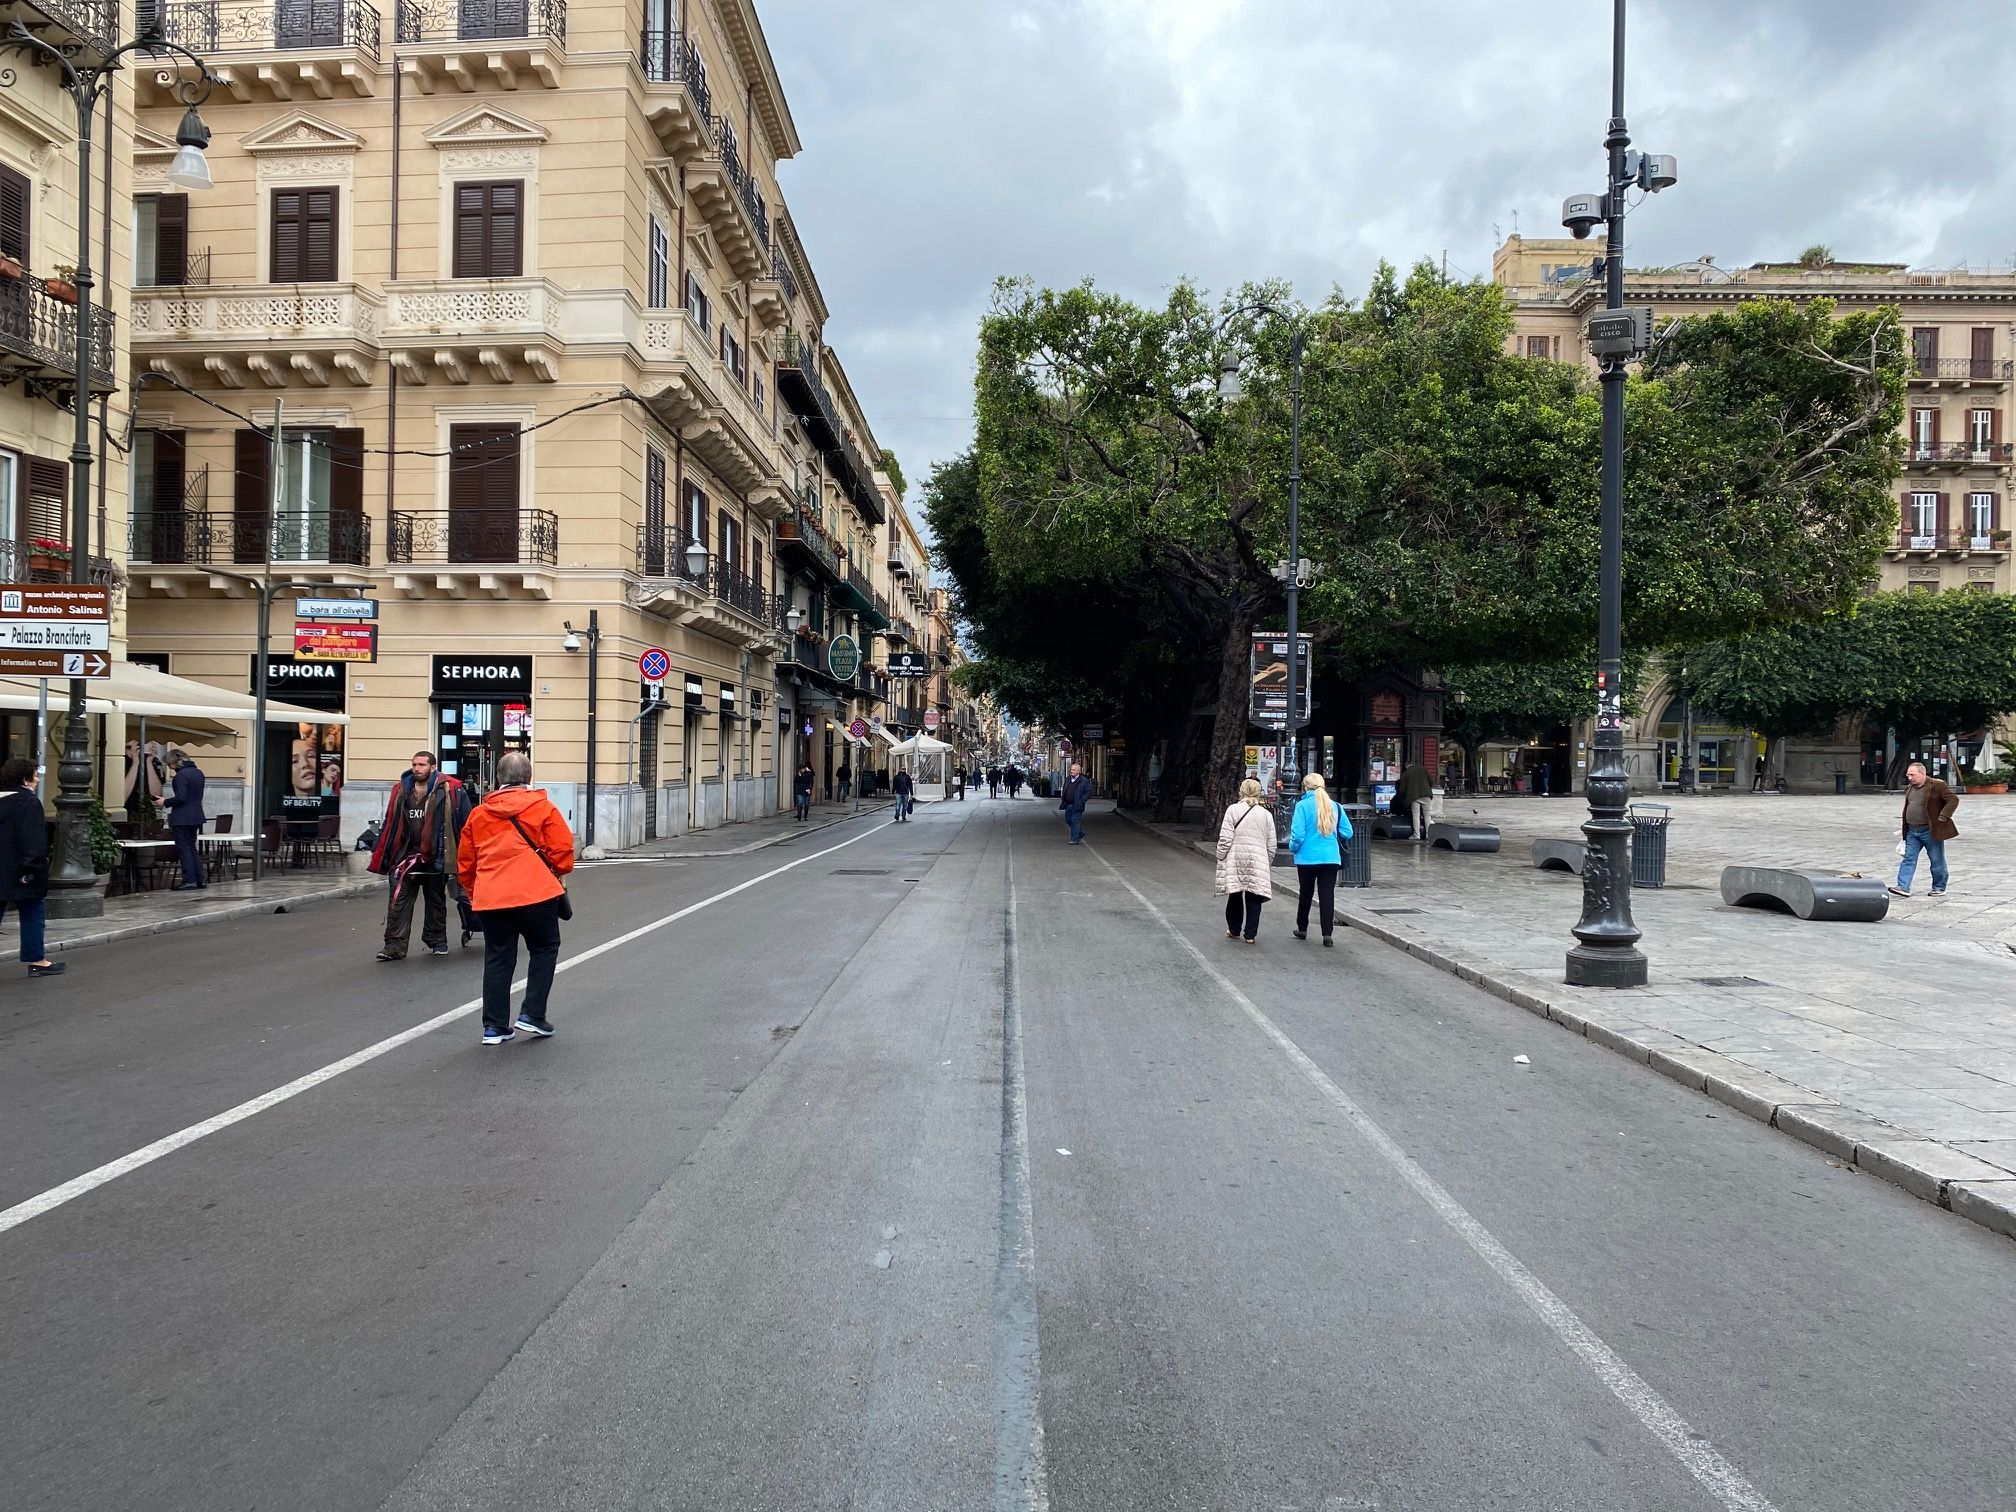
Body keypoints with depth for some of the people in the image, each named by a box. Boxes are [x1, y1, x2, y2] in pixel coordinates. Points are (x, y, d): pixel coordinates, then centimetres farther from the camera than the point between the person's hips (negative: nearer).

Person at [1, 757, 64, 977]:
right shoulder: (29, 802, -15)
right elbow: (33, 841, -21)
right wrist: (32, 868, -18)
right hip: (18, 873, -8)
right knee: (32, 915, 4)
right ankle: (36, 960, 10)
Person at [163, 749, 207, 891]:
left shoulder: (182, 775, -16)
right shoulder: (198, 772, 11)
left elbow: (180, 798, -21)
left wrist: (165, 802, -7)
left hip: (182, 818, -9)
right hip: (196, 816, 9)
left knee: (184, 848, -4)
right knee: (192, 847, 15)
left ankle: (189, 880, -5)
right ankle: (199, 879, 14)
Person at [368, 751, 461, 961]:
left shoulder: (448, 790, -6)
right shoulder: (401, 790, 7)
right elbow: (390, 824, 12)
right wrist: (382, 855, 10)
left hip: (434, 857, -2)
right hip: (405, 855, 2)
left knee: (436, 901, 13)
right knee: (398, 902, -5)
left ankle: (437, 940, 29)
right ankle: (395, 946, -5)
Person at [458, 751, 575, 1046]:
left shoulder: (478, 813, 11)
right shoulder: (543, 807, 0)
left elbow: (465, 861, 15)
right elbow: (562, 850, -3)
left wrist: (473, 892, 29)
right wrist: (558, 875, 17)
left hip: (490, 897, 3)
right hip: (535, 893, -3)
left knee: (498, 958, 11)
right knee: (544, 949, 14)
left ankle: (495, 1026, 13)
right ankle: (533, 1014, 9)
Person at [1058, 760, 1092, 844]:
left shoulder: (1084, 780, -7)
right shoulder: (1067, 779, 13)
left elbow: (1089, 792, -8)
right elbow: (1064, 791, 24)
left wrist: (1081, 801, -15)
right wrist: (1063, 799, 11)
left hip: (1077, 805, -7)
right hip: (1068, 805, 7)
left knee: (1075, 821, -4)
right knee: (1068, 820, 13)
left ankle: (1075, 839, 5)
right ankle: (1080, 833, 30)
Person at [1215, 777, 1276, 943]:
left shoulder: (1233, 810, -3)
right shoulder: (1266, 814, 6)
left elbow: (1225, 839, -7)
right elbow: (1271, 845, 10)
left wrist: (1220, 857, 3)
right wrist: (1268, 863, 21)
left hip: (1235, 861, -1)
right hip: (1258, 862, 1)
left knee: (1235, 895, 12)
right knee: (1253, 898, 5)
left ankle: (1234, 930, 22)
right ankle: (1250, 934, 5)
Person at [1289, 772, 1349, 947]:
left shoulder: (1302, 805, -10)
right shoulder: (1334, 806, 2)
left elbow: (1297, 834, -15)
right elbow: (1347, 833, 3)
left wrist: (1293, 848, 4)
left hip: (1307, 858, -2)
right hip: (1331, 858, 2)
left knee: (1305, 893, 15)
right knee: (1327, 895, 4)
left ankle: (1302, 929, 28)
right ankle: (1327, 934, -3)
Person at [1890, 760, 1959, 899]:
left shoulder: (1937, 786, -10)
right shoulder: (1909, 788, 12)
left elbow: (1954, 799, -13)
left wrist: (1943, 816, -20)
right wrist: (1906, 829, 20)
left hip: (1930, 831, -7)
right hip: (1912, 832, 7)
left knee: (1937, 861, 6)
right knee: (1908, 859, 1)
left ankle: (1939, 888, 18)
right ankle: (1903, 888, -2)